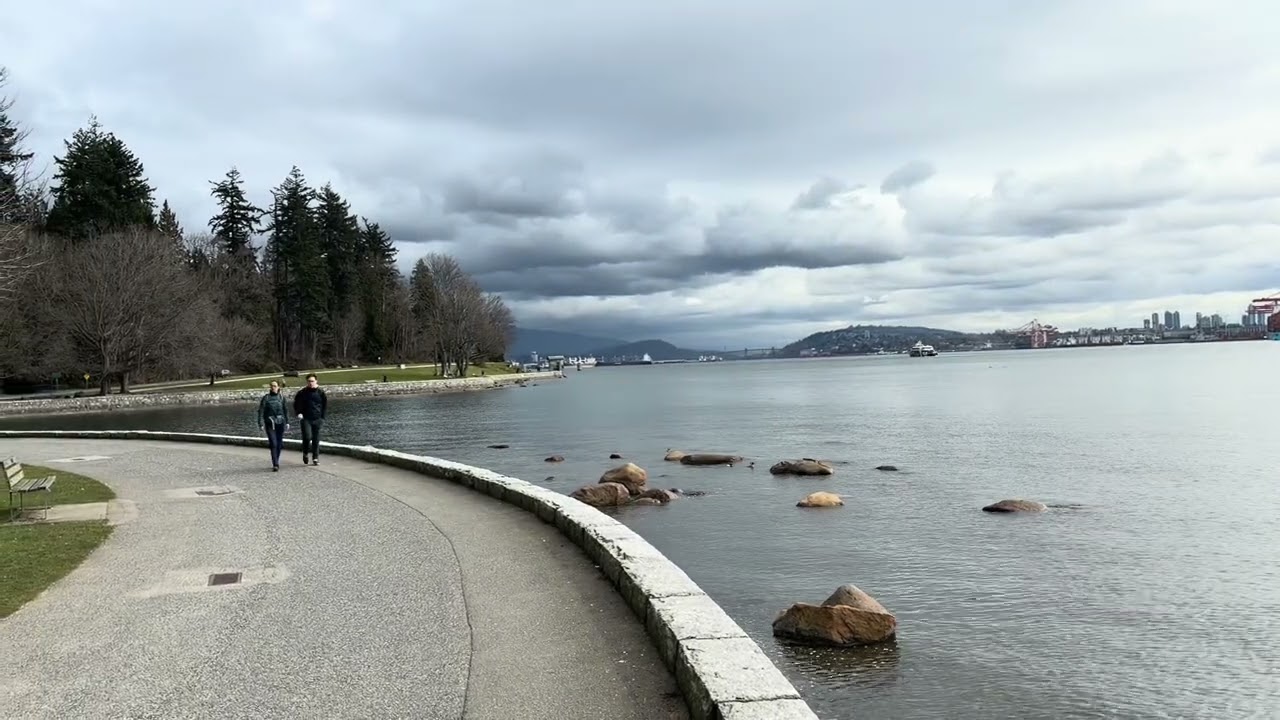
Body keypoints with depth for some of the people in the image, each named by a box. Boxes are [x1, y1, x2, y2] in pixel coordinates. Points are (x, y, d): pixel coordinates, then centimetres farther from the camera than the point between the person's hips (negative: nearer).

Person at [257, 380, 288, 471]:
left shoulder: (281, 397, 6)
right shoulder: (266, 398, -3)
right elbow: (261, 411, -4)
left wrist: (287, 422, 13)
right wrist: (260, 424, -11)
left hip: (280, 423, 3)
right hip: (270, 424, -3)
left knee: (279, 444, 7)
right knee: (273, 444, -11)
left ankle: (276, 463, 24)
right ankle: (275, 465, -12)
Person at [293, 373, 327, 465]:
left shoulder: (320, 392, 3)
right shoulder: (302, 393, -1)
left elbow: (325, 405, 12)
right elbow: (296, 404, 8)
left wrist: (322, 417, 6)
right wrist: (299, 413, -8)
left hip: (317, 419, 2)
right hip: (305, 419, -2)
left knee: (316, 439, 4)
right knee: (307, 437, -15)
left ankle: (315, 458, 14)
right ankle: (305, 453, 10)